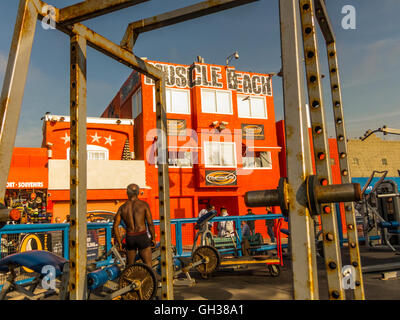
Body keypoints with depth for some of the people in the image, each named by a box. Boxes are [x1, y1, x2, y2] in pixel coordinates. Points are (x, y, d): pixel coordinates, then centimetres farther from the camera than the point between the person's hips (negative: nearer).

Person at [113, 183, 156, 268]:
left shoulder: (122, 208, 3)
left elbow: (115, 226, 3)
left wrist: (119, 242, 12)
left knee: (130, 265, 19)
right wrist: (153, 238, 5)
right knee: (148, 265, 1)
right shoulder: (144, 204, -6)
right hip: (142, 237, -3)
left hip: (129, 238, 3)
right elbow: (150, 223, -7)